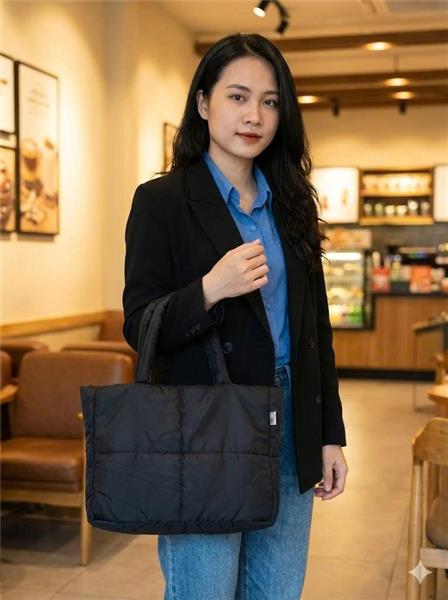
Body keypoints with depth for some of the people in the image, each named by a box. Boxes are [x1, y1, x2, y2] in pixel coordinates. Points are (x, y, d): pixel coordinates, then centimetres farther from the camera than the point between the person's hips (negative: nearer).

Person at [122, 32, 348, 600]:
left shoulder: (290, 205, 10)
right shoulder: (161, 201, -5)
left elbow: (316, 327, 13)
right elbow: (139, 328, -7)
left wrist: (330, 435, 10)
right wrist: (210, 289, -26)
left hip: (289, 434, 5)